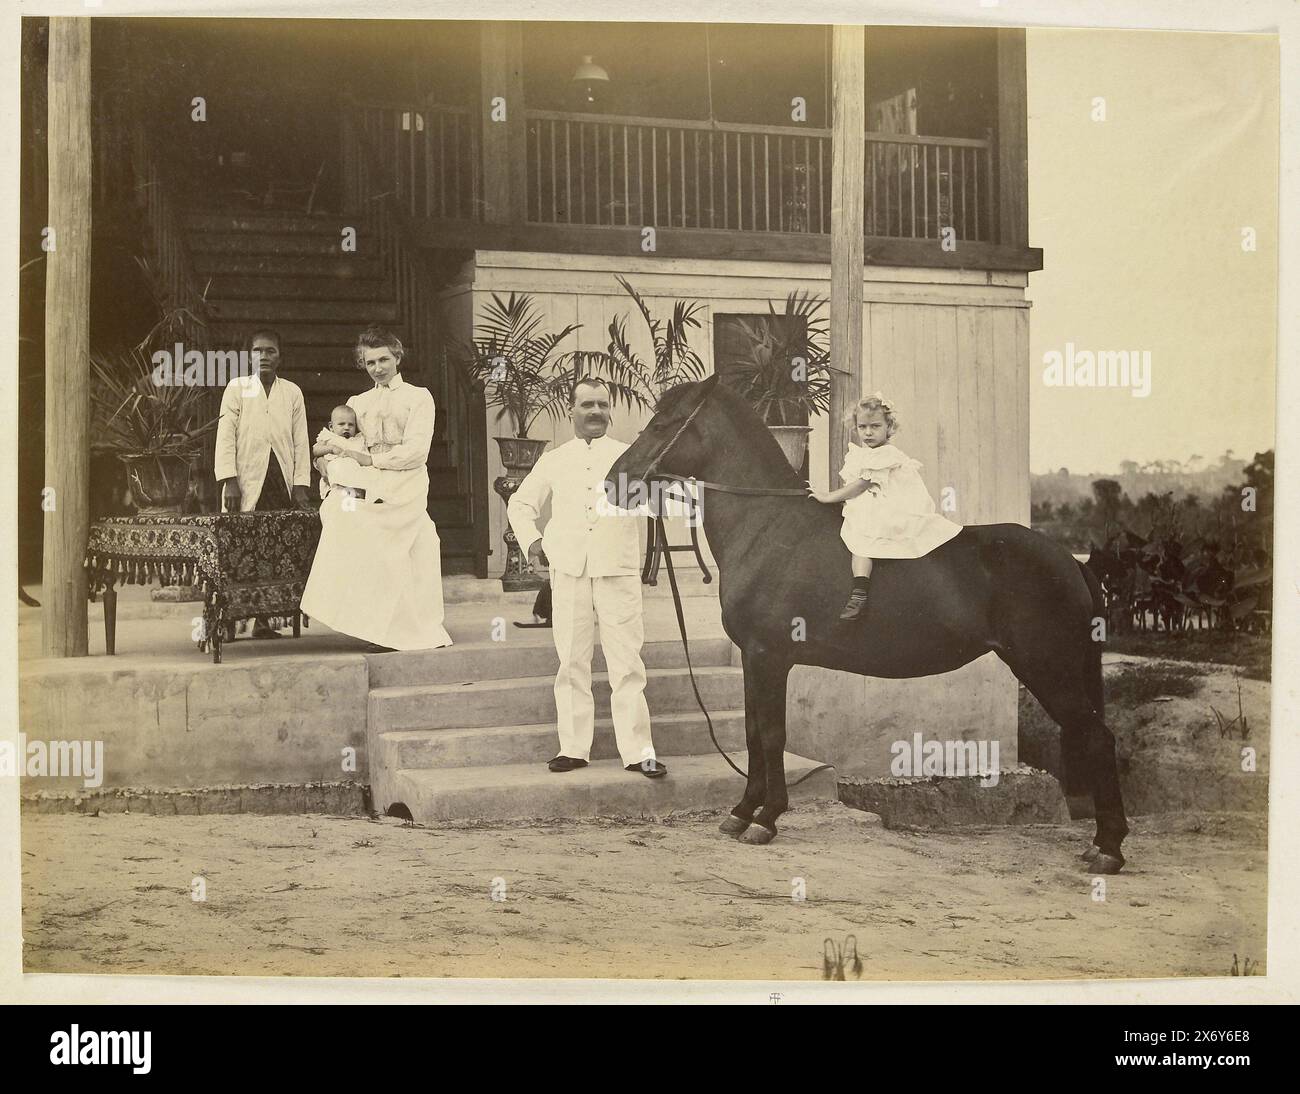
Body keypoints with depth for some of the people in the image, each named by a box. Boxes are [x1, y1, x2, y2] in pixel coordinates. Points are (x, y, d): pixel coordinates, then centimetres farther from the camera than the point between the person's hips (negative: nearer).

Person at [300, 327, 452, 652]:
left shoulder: (418, 397, 9)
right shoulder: (357, 403, 24)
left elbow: (416, 450, -3)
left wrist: (373, 460, -8)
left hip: (405, 487, -5)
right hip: (369, 487, 5)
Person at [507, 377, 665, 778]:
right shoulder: (553, 461, 15)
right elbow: (520, 502, 23)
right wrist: (531, 538, 5)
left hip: (619, 572, -2)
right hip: (568, 572, 2)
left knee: (627, 663, -4)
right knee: (572, 663, 4)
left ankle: (638, 750, -3)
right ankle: (573, 747, 11)